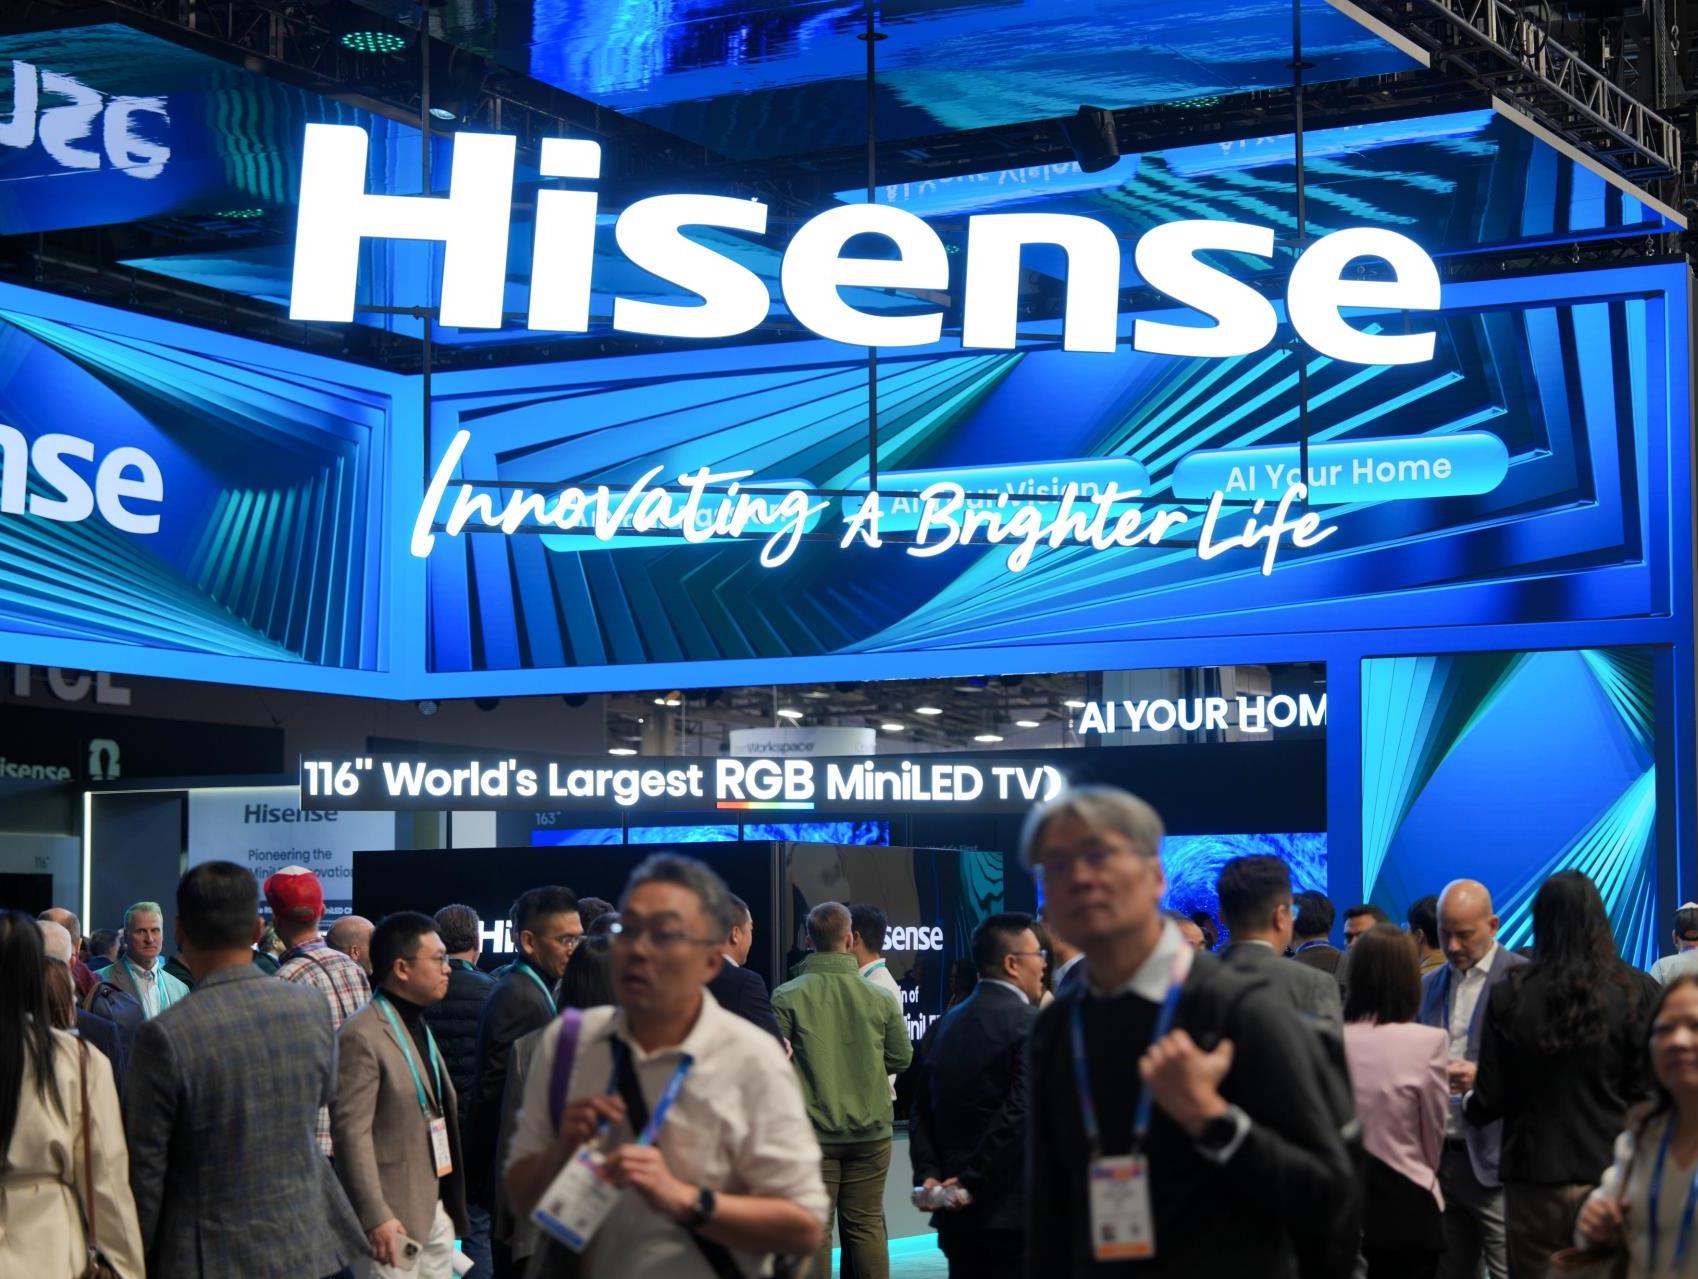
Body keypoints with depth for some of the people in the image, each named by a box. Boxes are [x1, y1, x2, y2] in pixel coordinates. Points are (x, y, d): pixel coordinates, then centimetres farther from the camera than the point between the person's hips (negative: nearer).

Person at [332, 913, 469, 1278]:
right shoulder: (362, 1036, -15)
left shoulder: (419, 1026, 16)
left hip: (436, 1208, 9)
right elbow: (352, 1132, -19)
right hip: (394, 1217, -9)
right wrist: (375, 1217, -23)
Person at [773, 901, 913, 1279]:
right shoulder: (881, 998, -2)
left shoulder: (787, 997, -9)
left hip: (812, 1131, -2)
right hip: (871, 1133, 2)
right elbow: (902, 1058, 6)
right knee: (867, 1224, 10)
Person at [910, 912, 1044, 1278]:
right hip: (1011, 1208, -7)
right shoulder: (1030, 1024, -12)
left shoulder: (949, 1023, 11)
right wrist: (973, 1182, -17)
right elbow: (1019, 1113, -21)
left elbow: (923, 1109, 8)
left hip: (958, 1211, 7)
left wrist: (928, 1174, 1)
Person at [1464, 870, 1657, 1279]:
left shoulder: (1509, 996, -6)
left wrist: (1467, 1101, 19)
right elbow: (1648, 1094, -7)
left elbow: (1489, 1103, -3)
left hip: (1535, 1183, 0)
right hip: (1612, 1179, 0)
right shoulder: (1636, 992, -8)